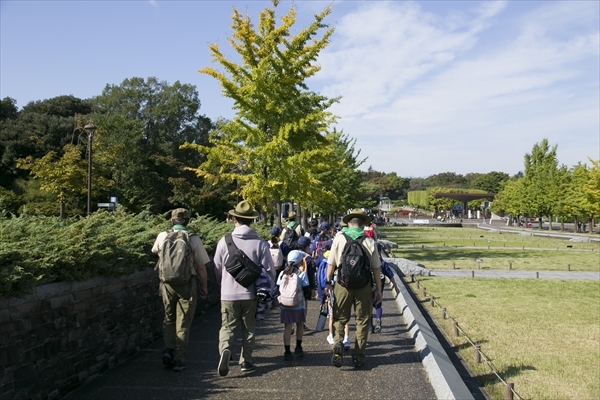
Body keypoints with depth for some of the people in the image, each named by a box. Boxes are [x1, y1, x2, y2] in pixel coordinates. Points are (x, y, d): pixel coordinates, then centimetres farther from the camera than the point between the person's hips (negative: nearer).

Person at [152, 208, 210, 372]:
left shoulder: (162, 236, -2)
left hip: (167, 283, 2)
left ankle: (168, 349, 5)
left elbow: (154, 250, 22)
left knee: (169, 319, 21)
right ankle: (178, 360, 11)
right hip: (187, 284, -2)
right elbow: (201, 267, -5)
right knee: (183, 323, 8)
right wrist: (204, 287, 7)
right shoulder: (194, 240, -9)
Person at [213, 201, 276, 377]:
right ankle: (246, 361, 22)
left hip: (228, 294, 0)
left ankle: (225, 349, -17)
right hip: (251, 294, 1)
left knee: (227, 326, 9)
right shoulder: (260, 243, -7)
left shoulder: (224, 241, -6)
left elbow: (216, 269, 2)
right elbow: (270, 271, -5)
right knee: (248, 329, 16)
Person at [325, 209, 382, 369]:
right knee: (362, 320, 13)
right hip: (364, 285, 0)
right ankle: (358, 355, 17)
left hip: (342, 284, 0)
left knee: (339, 318, 14)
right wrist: (378, 289, 8)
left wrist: (328, 282, 12)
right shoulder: (369, 241, -3)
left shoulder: (339, 238, -3)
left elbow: (331, 264, 0)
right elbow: (376, 268, -1)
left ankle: (338, 343, -10)